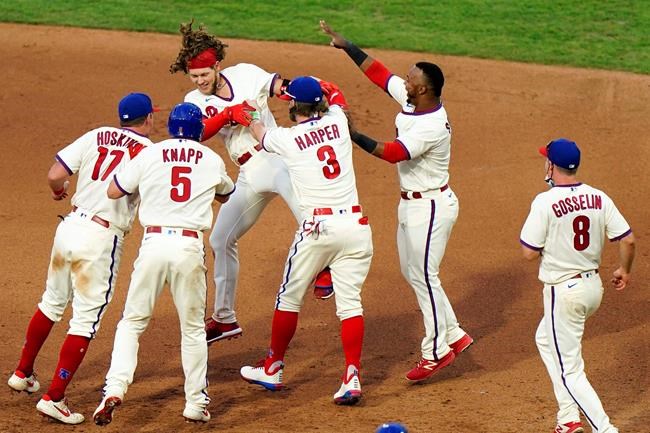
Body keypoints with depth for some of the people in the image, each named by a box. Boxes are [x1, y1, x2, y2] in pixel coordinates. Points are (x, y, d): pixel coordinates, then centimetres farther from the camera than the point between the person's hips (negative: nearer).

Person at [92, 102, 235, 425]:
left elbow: (113, 191, 11)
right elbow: (225, 195, 29)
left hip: (154, 242, 0)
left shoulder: (150, 154, 5)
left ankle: (115, 388, -11)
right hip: (190, 246, 0)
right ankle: (196, 403, 16)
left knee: (132, 321, 8)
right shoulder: (212, 160, 9)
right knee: (193, 327, 13)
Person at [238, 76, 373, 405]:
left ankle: (272, 369, 23)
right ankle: (352, 378, -10)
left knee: (289, 297, 13)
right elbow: (334, 93, 30)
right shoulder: (337, 122, 5)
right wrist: (304, 84, 39)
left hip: (316, 228, -3)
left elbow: (258, 131, 22)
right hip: (355, 226, 3)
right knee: (350, 302, 1)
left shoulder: (286, 139, -2)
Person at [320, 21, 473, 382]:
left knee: (423, 276, -3)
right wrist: (345, 45, 3)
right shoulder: (409, 99, -2)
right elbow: (378, 72, 6)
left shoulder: (433, 126, -28)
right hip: (411, 203, 10)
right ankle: (453, 335, 25)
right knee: (412, 272, 17)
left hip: (431, 207, -10)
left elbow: (394, 153, -38)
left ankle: (436, 351, 7)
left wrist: (353, 135, -39)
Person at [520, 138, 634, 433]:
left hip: (563, 292, -7)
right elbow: (627, 239, 0)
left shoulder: (545, 202, -17)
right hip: (594, 287, 7)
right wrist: (624, 271, 19)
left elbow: (529, 252, -16)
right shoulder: (598, 198, -1)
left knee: (569, 370, -1)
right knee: (546, 340, 28)